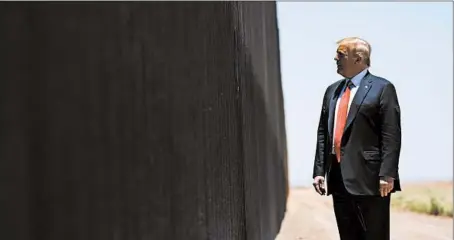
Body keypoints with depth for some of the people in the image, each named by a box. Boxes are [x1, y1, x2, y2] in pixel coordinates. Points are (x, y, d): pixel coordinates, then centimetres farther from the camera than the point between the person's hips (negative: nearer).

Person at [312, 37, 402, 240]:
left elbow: (391, 136, -9)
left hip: (369, 177, -6)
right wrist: (319, 170, 8)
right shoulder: (332, 90, 17)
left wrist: (387, 174, -16)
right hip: (339, 179, 6)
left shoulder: (382, 88, -3)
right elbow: (323, 133, 15)